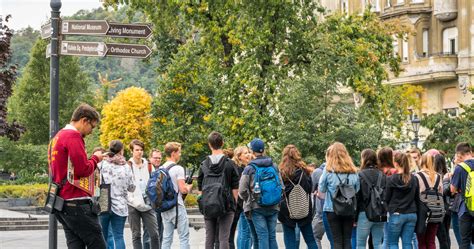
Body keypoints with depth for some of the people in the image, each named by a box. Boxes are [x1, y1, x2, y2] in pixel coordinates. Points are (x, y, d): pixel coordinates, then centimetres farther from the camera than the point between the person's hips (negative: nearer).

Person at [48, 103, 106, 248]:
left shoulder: (57, 137, 18)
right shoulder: (73, 136, -11)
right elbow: (83, 170, -18)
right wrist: (95, 159, 0)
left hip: (62, 202, 10)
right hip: (77, 203, -9)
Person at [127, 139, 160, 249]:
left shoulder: (148, 166, 11)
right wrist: (133, 200, -9)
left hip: (147, 203, 2)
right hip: (133, 205, -2)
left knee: (154, 233, -6)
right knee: (136, 235, 3)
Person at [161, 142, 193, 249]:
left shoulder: (160, 169, 9)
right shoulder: (178, 169, -12)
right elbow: (183, 190, -17)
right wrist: (189, 187, 5)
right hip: (177, 207, -7)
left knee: (167, 238, 8)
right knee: (184, 237, -2)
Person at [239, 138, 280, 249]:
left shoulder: (249, 169, -4)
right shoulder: (274, 167, 7)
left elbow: (242, 191, -6)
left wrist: (248, 200, 12)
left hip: (257, 207, -3)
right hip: (273, 207, 3)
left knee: (262, 236, -5)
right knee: (272, 237, 6)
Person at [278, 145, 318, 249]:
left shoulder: (281, 172, -7)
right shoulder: (304, 171, -2)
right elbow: (310, 189, 5)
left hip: (287, 210, -2)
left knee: (289, 240, 5)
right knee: (310, 239, 10)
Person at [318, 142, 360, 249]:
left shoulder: (329, 170, -6)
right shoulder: (353, 171, 2)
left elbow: (322, 189, -1)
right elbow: (357, 190, 8)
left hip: (333, 209, -2)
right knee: (347, 240, 8)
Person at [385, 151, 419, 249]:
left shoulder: (391, 179, -10)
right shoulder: (413, 179, 2)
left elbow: (386, 198, -4)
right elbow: (417, 197, 10)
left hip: (396, 214, -4)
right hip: (411, 214, 4)